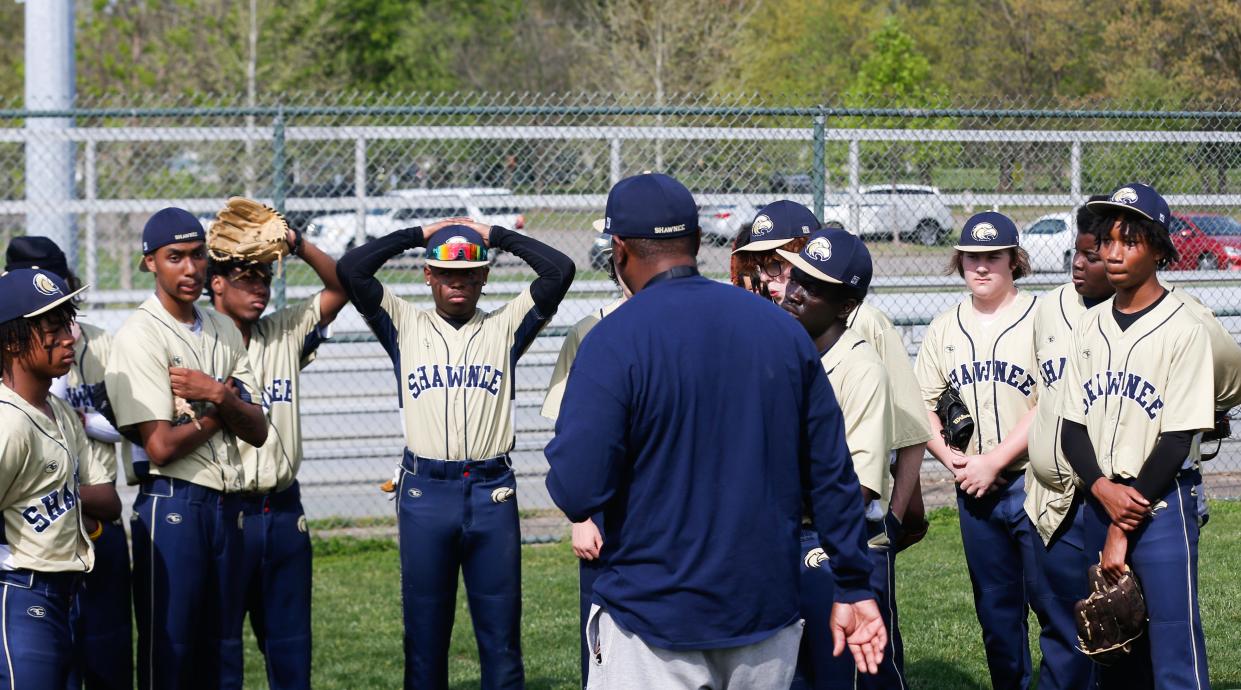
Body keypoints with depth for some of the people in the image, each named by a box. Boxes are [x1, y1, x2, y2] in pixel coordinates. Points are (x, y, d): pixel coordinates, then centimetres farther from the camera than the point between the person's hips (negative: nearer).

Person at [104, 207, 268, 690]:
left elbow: (257, 432, 6)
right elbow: (160, 446, -16)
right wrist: (224, 406, -3)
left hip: (225, 504, 7)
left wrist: (216, 394, -13)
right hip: (171, 505, -7)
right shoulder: (139, 336, -10)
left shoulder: (223, 332, 11)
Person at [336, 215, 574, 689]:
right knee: (424, 633, 5)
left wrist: (496, 235, 6)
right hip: (425, 491, 0)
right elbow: (350, 271, -3)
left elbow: (559, 271, -2)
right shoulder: (404, 325, 8)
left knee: (502, 635, 3)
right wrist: (419, 234, 5)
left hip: (493, 491, 0)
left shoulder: (505, 327, 8)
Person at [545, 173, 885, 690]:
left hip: (654, 627, -5)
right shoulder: (784, 329, 3)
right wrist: (854, 586, 11)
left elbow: (576, 492, -17)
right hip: (768, 614, 5)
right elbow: (833, 472, 4)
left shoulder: (615, 341, -12)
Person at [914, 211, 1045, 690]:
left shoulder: (1039, 319, -5)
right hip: (973, 489, 5)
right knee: (995, 606, 12)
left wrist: (994, 462, -13)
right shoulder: (944, 328, 12)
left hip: (1031, 483, -5)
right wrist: (951, 459, -5)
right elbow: (922, 405, 12)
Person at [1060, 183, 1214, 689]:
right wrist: (1101, 488, -11)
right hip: (1100, 502, 6)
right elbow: (1072, 426, 9)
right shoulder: (1091, 328, 9)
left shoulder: (1182, 329, -8)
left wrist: (1123, 531, -12)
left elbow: (1178, 440, -11)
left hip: (1161, 504, -6)